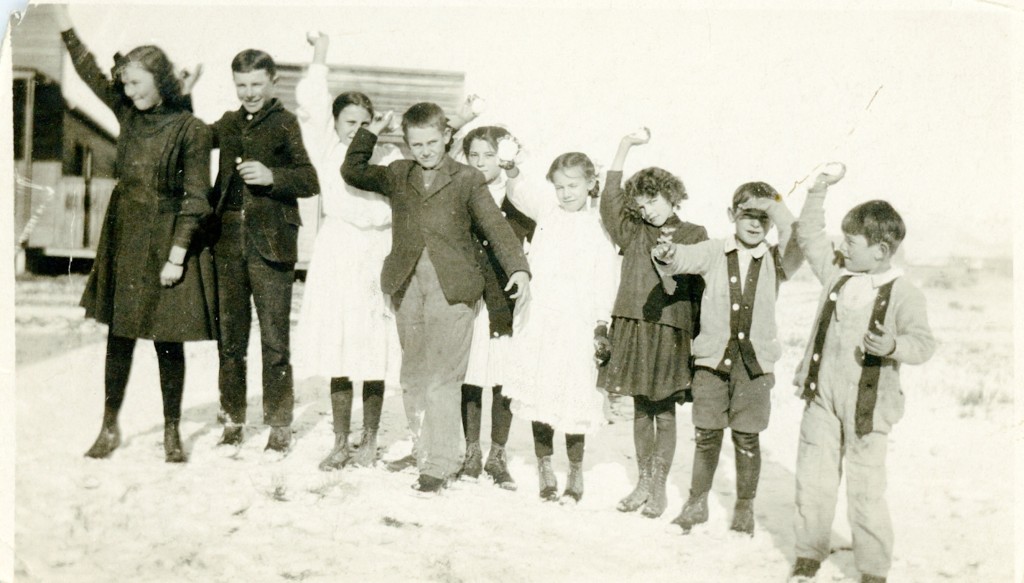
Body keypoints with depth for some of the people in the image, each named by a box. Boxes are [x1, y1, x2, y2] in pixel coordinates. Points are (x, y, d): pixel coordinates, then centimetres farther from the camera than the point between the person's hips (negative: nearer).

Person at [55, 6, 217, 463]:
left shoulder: (190, 129, -10)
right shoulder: (128, 113, 7)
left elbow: (196, 199, -11)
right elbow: (92, 74, 21)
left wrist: (177, 254, -16)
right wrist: (66, 26, 22)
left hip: (165, 241, -5)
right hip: (123, 237, 5)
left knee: (168, 338, 1)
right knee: (119, 333, 9)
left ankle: (172, 433, 15)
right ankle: (109, 428, 21)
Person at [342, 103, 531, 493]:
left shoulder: (468, 180, 4)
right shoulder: (398, 175, 15)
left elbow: (496, 227, -3)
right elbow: (352, 172, 21)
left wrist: (518, 268, -16)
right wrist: (370, 132, 10)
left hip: (451, 287, -4)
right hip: (407, 286, 4)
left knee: (442, 379, -7)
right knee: (413, 376, 10)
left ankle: (440, 464, -1)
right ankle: (422, 449, 22)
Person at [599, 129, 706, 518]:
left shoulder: (694, 235, 4)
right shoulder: (634, 233, 10)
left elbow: (700, 288, 3)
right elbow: (610, 199, -1)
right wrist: (625, 147, -4)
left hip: (672, 331, -3)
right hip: (634, 328, 3)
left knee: (665, 412, 4)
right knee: (641, 410, 11)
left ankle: (659, 487, 17)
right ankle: (642, 483, 24)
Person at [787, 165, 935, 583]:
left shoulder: (902, 294, -10)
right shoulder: (835, 272, 6)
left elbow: (924, 342, -14)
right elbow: (808, 235, 17)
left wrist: (893, 345, -34)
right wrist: (818, 190, 12)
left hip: (866, 405, -5)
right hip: (822, 398, 5)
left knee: (865, 491, 1)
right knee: (813, 480, 9)